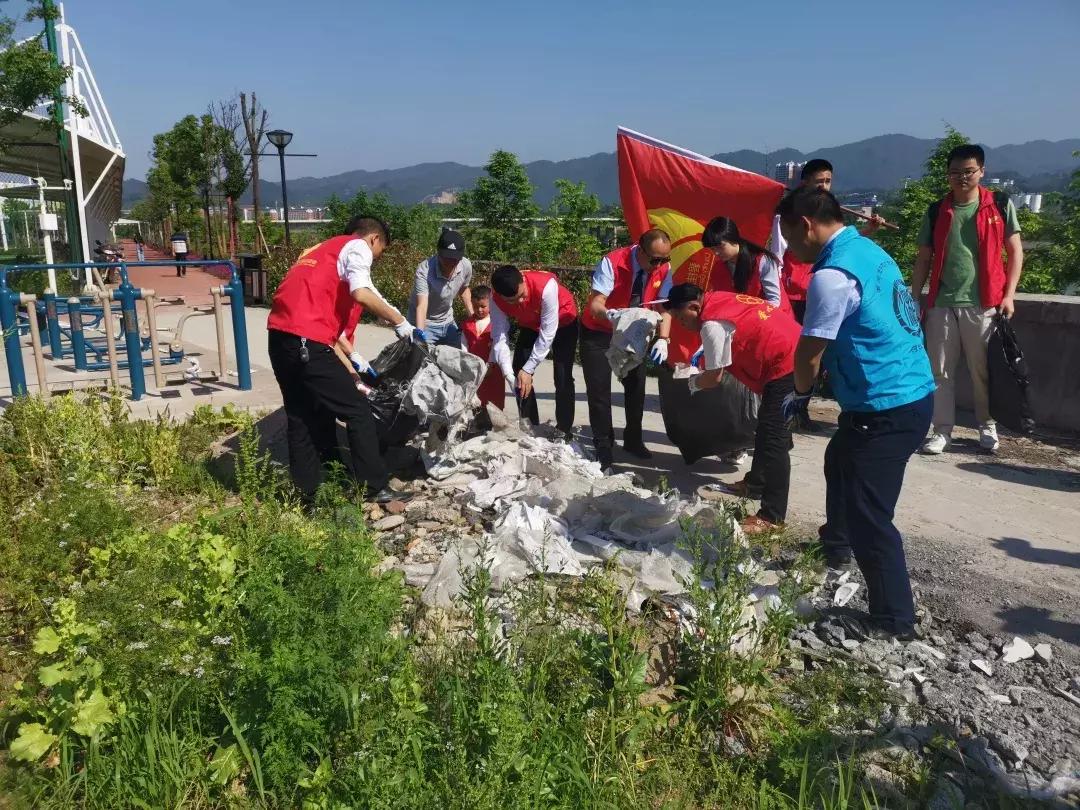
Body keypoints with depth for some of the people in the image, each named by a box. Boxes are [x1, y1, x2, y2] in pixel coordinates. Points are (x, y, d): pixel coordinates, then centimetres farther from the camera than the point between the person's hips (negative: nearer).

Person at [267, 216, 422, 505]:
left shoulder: (324, 249, 30)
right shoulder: (357, 247, 4)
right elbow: (361, 293, -17)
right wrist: (400, 323, -7)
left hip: (281, 335, 9)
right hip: (306, 341, -9)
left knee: (302, 418, 18)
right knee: (358, 412, 3)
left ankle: (307, 494, 24)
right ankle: (375, 487, 10)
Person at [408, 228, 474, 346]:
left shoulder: (466, 266, -15)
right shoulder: (424, 270, -31)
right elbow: (421, 306, -41)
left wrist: (471, 312, 0)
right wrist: (420, 334, -54)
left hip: (448, 322, 5)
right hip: (425, 324, -5)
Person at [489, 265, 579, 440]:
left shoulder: (546, 286, -41)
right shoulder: (497, 300, -27)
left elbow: (548, 333, -36)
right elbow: (499, 338, -25)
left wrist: (528, 370, -35)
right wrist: (509, 374, -38)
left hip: (563, 322, -4)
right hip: (530, 326, 4)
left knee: (562, 378, -13)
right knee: (518, 375, -2)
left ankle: (564, 430, -2)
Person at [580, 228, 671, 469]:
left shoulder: (663, 268, -16)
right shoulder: (612, 263, -29)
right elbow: (595, 305, -34)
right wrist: (610, 315, -57)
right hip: (598, 332, -4)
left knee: (636, 386, 8)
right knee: (599, 389, -6)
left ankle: (633, 440, 27)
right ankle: (603, 447, 7)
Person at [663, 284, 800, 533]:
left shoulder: (712, 324, -18)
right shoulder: (719, 299, 10)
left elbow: (714, 377, -10)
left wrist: (693, 383, 10)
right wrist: (704, 352, 14)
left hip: (784, 365, -11)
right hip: (795, 353, 11)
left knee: (773, 438, -11)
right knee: (766, 428, 22)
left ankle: (772, 517, -10)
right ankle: (756, 483, 37)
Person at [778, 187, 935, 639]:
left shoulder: (832, 274, -21)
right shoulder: (868, 250, 10)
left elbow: (810, 352, -13)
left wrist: (800, 393, 7)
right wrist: (815, 384, 20)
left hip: (885, 408, -11)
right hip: (913, 393, 11)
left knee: (868, 516, -4)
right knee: (840, 461, 31)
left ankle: (893, 621, 8)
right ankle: (836, 546, 53)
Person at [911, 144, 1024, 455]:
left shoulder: (1000, 205, 3)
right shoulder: (936, 212, 7)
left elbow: (1015, 251, 4)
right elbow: (924, 259, 10)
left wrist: (1008, 295, -5)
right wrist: (915, 300, 4)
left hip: (983, 304, -1)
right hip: (941, 304, 2)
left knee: (983, 372, 6)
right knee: (940, 371, 3)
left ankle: (988, 426, 23)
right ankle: (942, 431, 12)